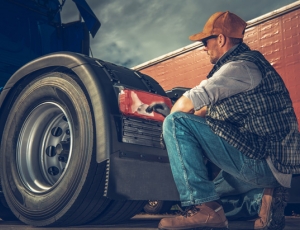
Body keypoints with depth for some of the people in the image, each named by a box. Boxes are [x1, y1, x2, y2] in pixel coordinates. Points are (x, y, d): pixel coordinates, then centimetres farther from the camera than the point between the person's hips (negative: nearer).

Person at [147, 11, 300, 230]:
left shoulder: (241, 65, -14)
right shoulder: (245, 64, 19)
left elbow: (187, 104, -18)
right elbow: (209, 109, 25)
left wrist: (171, 115, 3)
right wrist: (169, 110, 21)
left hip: (262, 160, -11)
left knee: (176, 123, -16)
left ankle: (203, 209, -19)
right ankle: (261, 197, 8)